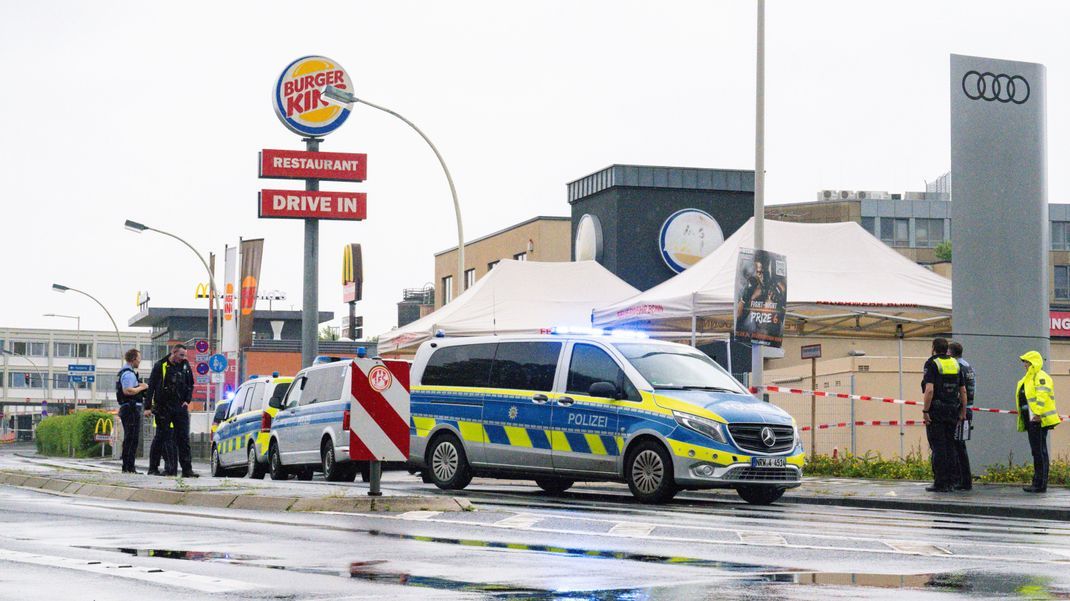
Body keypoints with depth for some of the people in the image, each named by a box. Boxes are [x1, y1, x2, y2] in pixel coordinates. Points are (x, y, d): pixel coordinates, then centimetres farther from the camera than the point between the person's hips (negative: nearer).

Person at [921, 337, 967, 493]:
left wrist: (925, 411, -14)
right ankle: (951, 482, 12)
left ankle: (940, 483, -5)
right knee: (950, 446, 12)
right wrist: (963, 412, 15)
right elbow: (963, 391, 11)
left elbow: (929, 390, -18)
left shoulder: (932, 364, -7)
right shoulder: (955, 364, 12)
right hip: (952, 411, 6)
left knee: (938, 447, -4)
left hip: (936, 411, -6)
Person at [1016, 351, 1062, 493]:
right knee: (1037, 451, 13)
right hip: (1032, 420, 11)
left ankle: (1040, 485, -9)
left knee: (1039, 451, -9)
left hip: (1039, 420, -11)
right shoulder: (1029, 378, 22)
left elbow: (1043, 395, -22)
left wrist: (1038, 413, -28)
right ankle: (1037, 483, 17)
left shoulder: (1040, 377, -11)